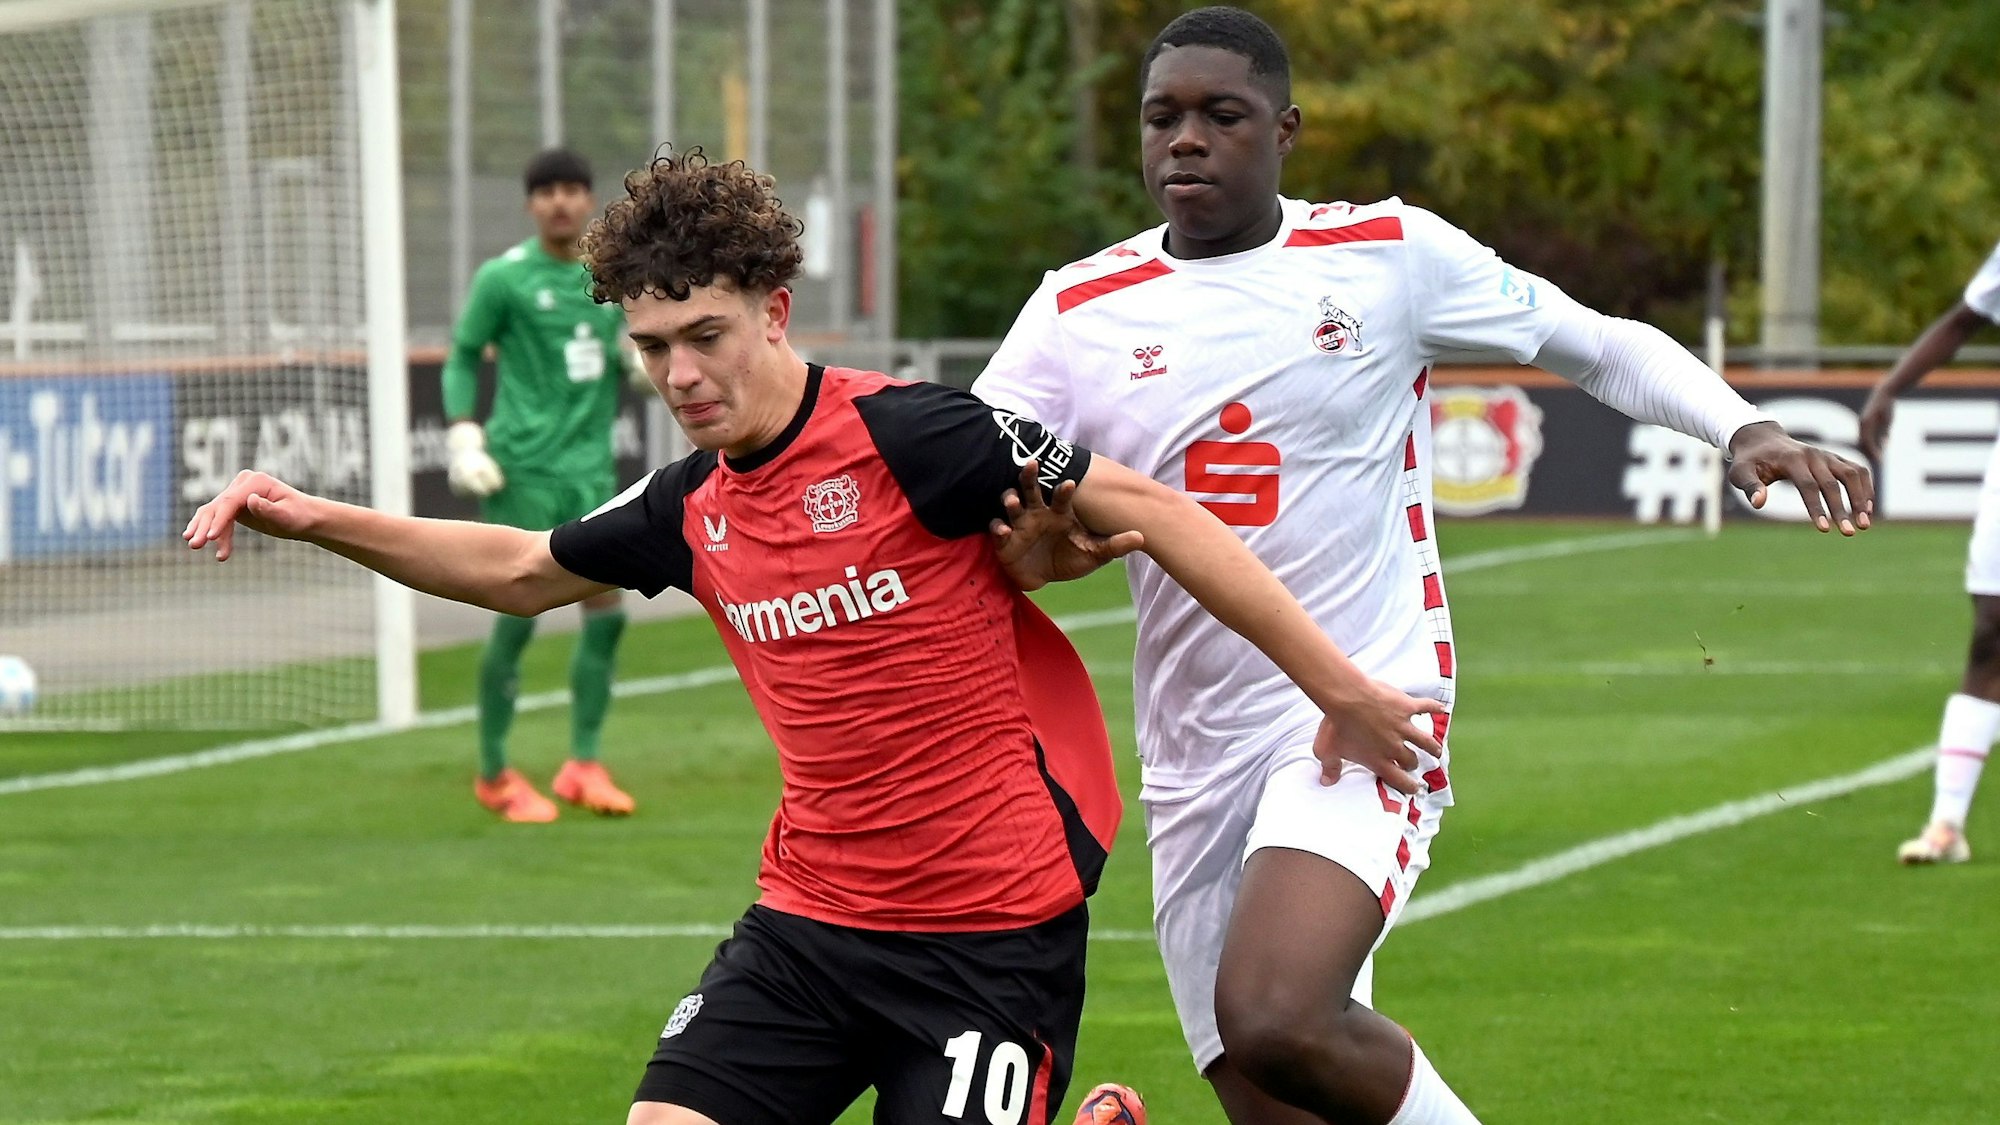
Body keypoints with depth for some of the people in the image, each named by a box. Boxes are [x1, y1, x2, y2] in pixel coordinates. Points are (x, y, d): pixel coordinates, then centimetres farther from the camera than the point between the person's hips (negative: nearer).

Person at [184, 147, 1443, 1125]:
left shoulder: (905, 434, -15)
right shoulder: (693, 510, 6)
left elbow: (1151, 512, -12)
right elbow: (519, 570, 25)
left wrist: (1339, 687, -12)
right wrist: (310, 517, 18)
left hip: (994, 930, -6)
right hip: (809, 915, 6)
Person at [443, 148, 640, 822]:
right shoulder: (503, 279, -2)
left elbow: (631, 361, 22)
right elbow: (463, 358, 3)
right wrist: (463, 434, -10)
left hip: (589, 463, 5)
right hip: (523, 465, -5)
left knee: (606, 610, -1)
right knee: (518, 615, -3)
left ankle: (584, 766, 9)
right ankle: (494, 776, 8)